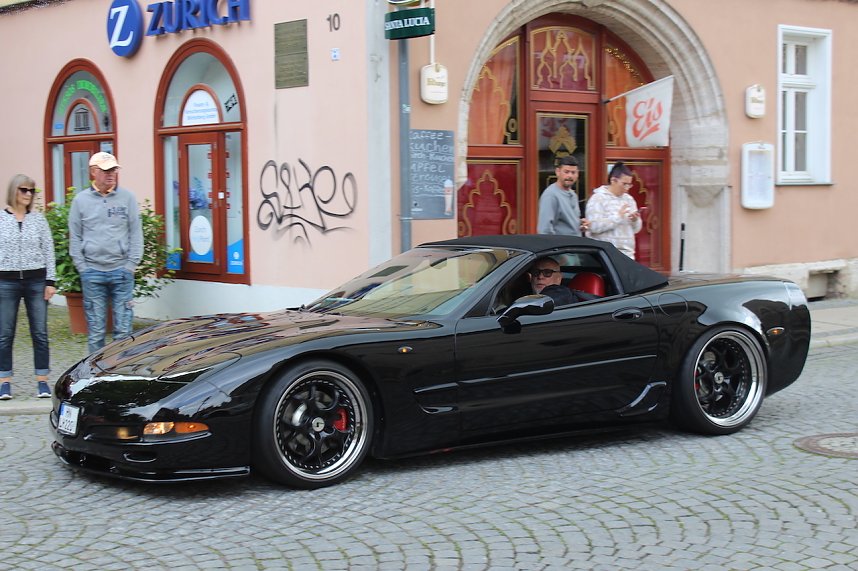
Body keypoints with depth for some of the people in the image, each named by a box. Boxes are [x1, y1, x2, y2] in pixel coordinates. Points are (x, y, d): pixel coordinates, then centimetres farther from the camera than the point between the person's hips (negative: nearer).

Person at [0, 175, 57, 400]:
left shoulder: (38, 219, 6)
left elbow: (48, 251, 9)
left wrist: (50, 281, 3)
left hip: (36, 280, 1)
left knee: (40, 333, 1)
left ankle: (42, 382, 7)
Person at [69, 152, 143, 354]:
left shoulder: (127, 197, 4)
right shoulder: (81, 200, 6)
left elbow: (136, 233, 4)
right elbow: (75, 237, 7)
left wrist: (131, 264, -3)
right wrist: (82, 267, 0)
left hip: (121, 270, 0)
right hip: (92, 272, 0)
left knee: (123, 329, 0)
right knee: (95, 329, 4)